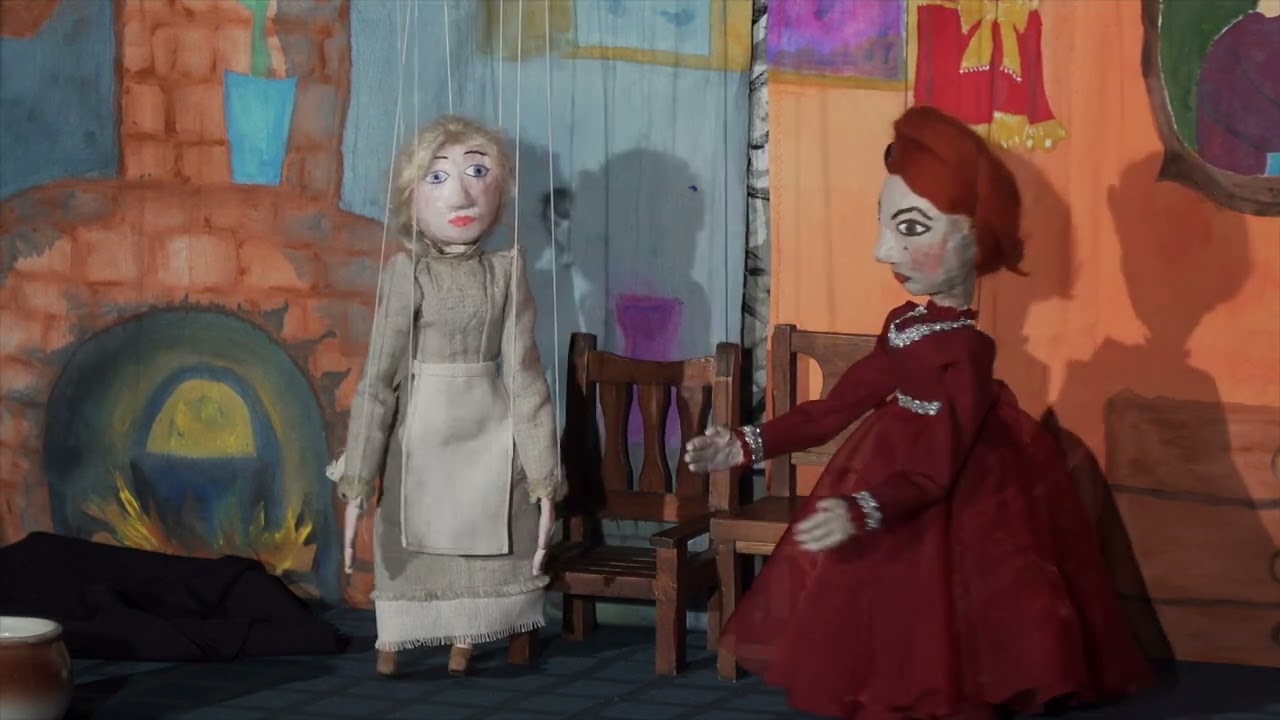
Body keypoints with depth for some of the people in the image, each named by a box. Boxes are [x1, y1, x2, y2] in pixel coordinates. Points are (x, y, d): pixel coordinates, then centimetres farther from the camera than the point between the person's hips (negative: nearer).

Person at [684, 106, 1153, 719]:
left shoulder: (964, 349, -21)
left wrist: (861, 511, -41)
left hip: (949, 513, -9)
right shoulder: (903, 327, 3)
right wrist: (748, 445, 5)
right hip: (896, 477, 9)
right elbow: (836, 407, 9)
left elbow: (934, 470, -27)